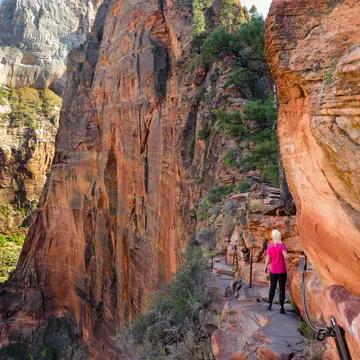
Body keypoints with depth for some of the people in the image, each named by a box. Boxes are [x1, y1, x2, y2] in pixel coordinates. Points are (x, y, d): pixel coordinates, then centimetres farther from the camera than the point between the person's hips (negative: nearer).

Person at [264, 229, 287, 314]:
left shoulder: (270, 246, -4)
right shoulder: (282, 245, -12)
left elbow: (268, 258, 4)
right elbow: (285, 255, -32)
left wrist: (265, 267, 14)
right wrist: (286, 253, -16)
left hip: (273, 270, 3)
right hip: (282, 271, -3)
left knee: (272, 288, 18)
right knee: (282, 289, 5)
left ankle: (269, 304, 26)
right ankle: (281, 307, 5)